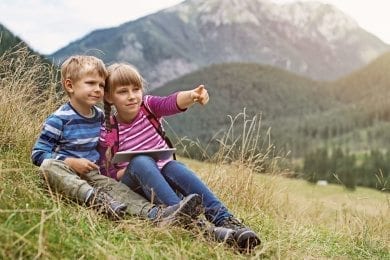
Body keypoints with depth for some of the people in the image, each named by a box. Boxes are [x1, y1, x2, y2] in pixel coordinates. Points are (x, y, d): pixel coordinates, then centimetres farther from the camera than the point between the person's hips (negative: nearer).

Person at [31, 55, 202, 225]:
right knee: (48, 166, -36)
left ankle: (156, 214, -44)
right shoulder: (59, 119, -10)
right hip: (65, 172, -4)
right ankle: (94, 198, -52)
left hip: (91, 174, 5)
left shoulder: (99, 116, 10)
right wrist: (72, 162, -19)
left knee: (115, 187, -22)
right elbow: (38, 153, -10)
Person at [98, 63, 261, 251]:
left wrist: (191, 96, -45)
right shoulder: (107, 133, -5)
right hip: (133, 184, -2)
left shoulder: (147, 106, 0)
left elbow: (172, 103, -23)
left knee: (174, 168, -31)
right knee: (140, 161, -34)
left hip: (162, 172, 2)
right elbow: (108, 174, -5)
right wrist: (132, 168, -22)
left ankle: (223, 219, -42)